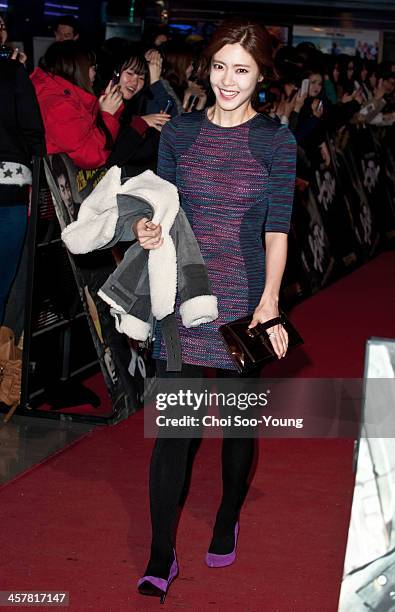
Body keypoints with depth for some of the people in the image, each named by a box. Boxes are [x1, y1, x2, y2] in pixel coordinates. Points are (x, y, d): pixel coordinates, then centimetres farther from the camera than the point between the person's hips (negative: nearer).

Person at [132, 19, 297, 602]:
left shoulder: (276, 139, -1)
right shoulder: (179, 132, 5)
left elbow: (277, 226, -5)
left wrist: (269, 301, -15)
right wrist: (147, 230, -13)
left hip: (244, 298, -1)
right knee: (172, 423, -4)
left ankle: (227, 522, 36)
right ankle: (161, 559, 1)